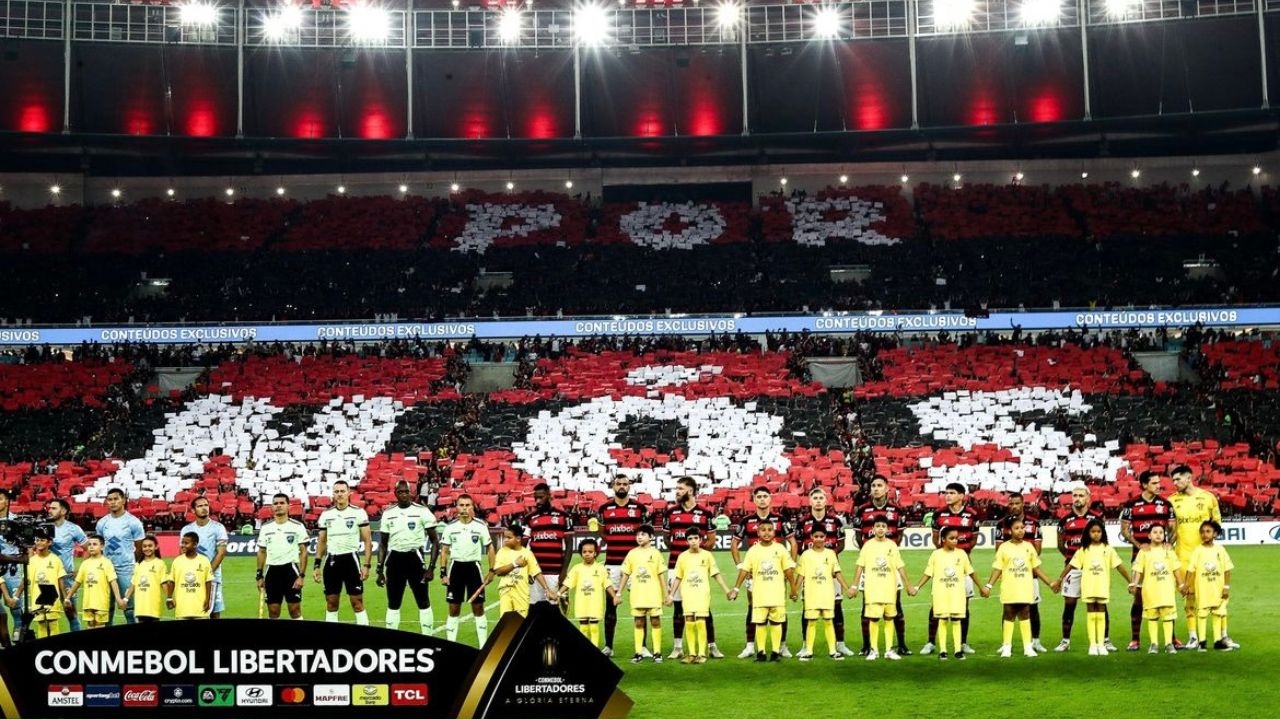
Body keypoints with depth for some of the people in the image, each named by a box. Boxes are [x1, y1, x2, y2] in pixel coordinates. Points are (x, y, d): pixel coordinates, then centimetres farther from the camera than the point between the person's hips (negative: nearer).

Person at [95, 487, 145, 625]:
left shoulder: (133, 522, -5)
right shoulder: (102, 523, 7)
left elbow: (139, 548, 1)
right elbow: (99, 545, 17)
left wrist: (132, 564, 6)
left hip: (126, 568, -4)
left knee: (129, 605, -3)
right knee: (107, 605, 8)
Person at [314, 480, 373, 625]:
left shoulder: (359, 513, -4)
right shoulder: (326, 514, 7)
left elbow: (367, 541, -3)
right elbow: (321, 541, 14)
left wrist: (367, 565, -10)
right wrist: (317, 565, 7)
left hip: (351, 559, -4)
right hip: (331, 561, 4)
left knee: (357, 602, -4)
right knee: (331, 603, 7)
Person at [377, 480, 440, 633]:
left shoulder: (422, 511, -5)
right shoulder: (388, 513, 5)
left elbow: (435, 541, -3)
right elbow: (383, 544, 13)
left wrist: (431, 567, -10)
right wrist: (380, 570, 8)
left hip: (415, 559, -3)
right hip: (395, 560, 3)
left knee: (423, 603, 0)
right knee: (393, 605, 9)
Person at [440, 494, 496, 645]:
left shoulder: (481, 526, -2)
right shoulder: (450, 527, 1)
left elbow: (490, 548, 5)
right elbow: (444, 551, 6)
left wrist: (492, 570, -1)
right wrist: (443, 573, -1)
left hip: (473, 567, -1)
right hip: (456, 567, 1)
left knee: (478, 607, 1)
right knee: (454, 608, 5)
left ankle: (483, 645, 7)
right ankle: (450, 643, 11)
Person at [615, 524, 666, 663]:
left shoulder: (655, 553, -1)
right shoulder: (632, 554, 4)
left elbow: (661, 575, 0)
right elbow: (626, 575, 8)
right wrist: (618, 593, 5)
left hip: (653, 595, -2)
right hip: (637, 595, 2)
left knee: (655, 621, 1)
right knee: (639, 622, 5)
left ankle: (657, 652, 6)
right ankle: (639, 653, 8)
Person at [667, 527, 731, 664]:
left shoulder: (707, 555, 2)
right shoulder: (683, 556, 6)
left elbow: (716, 574, 4)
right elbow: (678, 577, 12)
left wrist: (726, 589, -2)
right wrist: (671, 594, 8)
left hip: (702, 594, -2)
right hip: (687, 594, 2)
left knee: (701, 623, -8)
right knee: (689, 623, 1)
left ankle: (702, 654, -2)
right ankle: (691, 653, 9)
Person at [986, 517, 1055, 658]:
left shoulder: (1029, 546, 6)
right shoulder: (1004, 547, -2)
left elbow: (1037, 568, 11)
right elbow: (997, 569, -2)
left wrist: (1050, 582, 6)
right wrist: (989, 585, -12)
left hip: (1026, 590, 2)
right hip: (1009, 590, -2)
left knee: (1025, 616, 6)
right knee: (1009, 616, 4)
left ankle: (1028, 647, 10)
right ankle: (1006, 647, 10)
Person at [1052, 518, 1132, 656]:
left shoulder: (1107, 549, 3)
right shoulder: (1083, 550, 3)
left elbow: (1119, 566, 2)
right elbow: (1071, 565, 3)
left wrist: (1131, 581, -3)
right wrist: (1059, 580, 1)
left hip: (1103, 587, 0)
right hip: (1088, 587, 0)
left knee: (1101, 614, 3)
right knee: (1091, 614, 2)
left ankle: (1101, 644, 8)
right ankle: (1092, 644, 5)